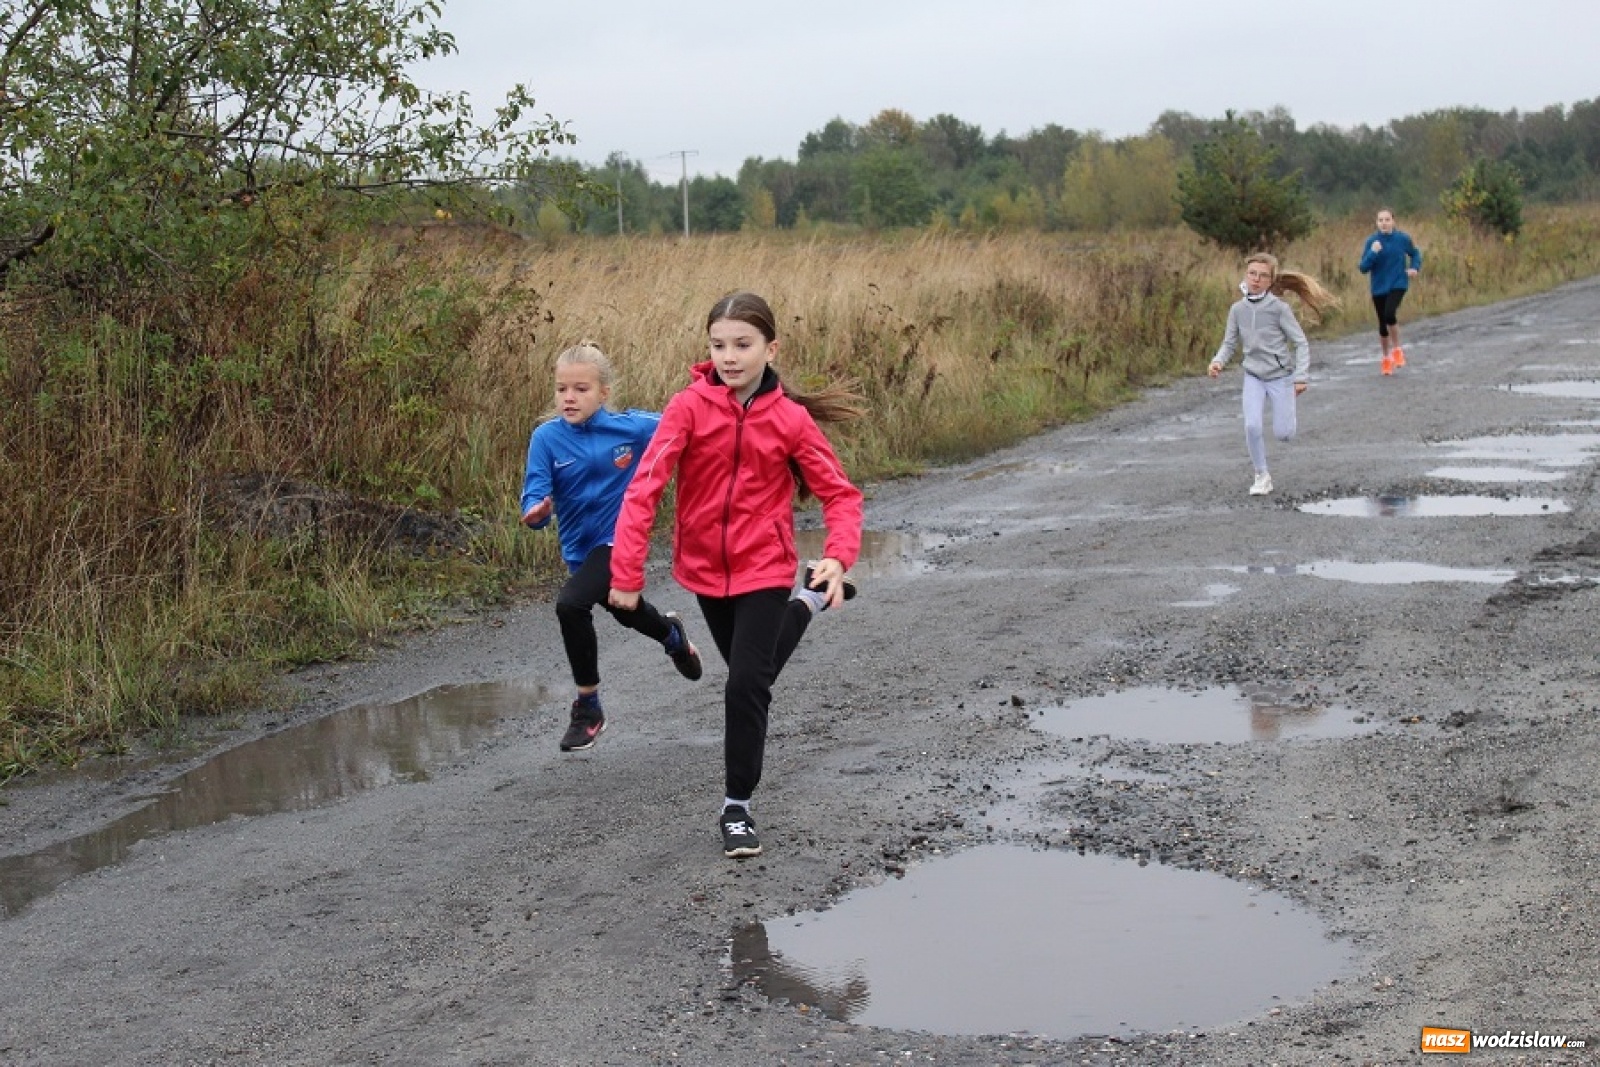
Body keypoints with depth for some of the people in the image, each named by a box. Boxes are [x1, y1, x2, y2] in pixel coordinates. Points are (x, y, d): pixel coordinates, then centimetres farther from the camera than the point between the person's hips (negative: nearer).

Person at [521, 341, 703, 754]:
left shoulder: (632, 427, -14)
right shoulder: (546, 438, -12)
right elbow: (535, 494, -19)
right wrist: (536, 512, -40)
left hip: (620, 538, -4)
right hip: (579, 547, 4)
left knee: (571, 604, -27)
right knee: (627, 612, 28)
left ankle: (588, 707, -9)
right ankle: (671, 634, 65)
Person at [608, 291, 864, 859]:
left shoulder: (791, 419, -14)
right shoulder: (690, 407, -15)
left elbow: (840, 492, -9)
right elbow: (645, 486, -20)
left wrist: (839, 555, -27)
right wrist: (626, 571, -25)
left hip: (763, 568, -2)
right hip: (704, 568, 3)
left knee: (747, 682, -13)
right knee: (747, 673, 22)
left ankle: (737, 806, 4)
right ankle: (802, 608, 54)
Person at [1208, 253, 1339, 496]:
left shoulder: (1279, 308, -12)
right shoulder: (1238, 309, -2)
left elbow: (1300, 342, -8)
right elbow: (1229, 343, 5)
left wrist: (1301, 376, -14)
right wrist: (1218, 361, -15)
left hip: (1280, 375, -2)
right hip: (1253, 376, 2)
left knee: (1282, 434, 0)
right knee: (1252, 426, -15)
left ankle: (1286, 412, 37)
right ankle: (1261, 476, 3)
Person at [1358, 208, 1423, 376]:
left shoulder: (1403, 238, -6)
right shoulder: (1371, 241, -7)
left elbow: (1415, 254, 13)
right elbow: (1363, 268, -9)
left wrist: (1414, 267, -5)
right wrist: (1373, 253, -24)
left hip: (1398, 285, -2)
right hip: (1379, 288, 2)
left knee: (1389, 314, -26)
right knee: (1382, 324, 11)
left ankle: (1397, 349, -5)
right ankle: (1387, 358, 34)